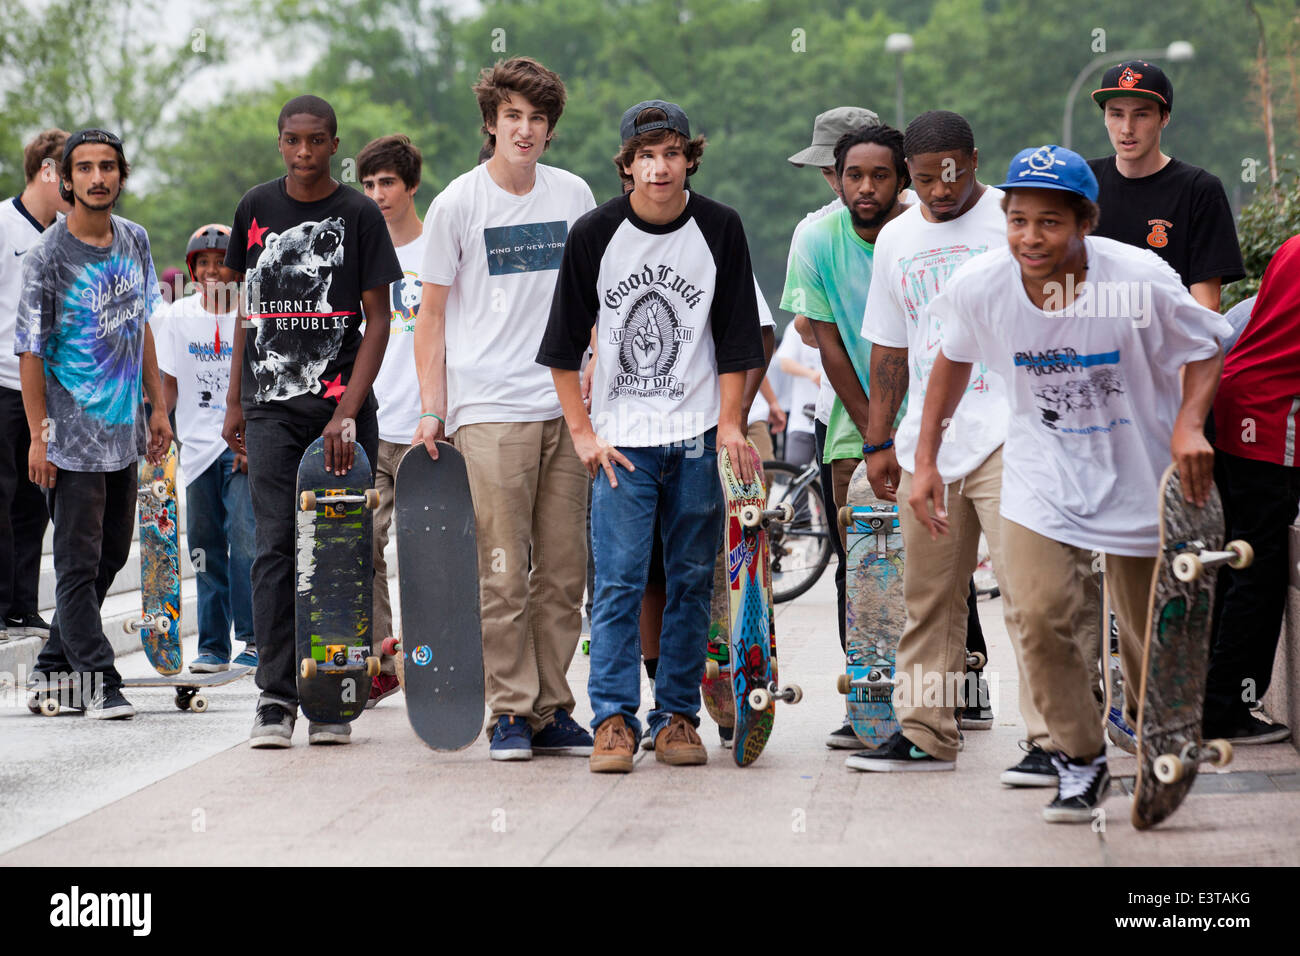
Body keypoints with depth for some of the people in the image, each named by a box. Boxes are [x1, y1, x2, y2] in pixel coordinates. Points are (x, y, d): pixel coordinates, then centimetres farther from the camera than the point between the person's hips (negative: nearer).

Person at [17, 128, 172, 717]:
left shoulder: (135, 240, 6)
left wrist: (157, 407, 14)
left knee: (110, 555, 13)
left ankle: (54, 666, 25)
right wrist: (39, 436, -13)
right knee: (79, 561, -5)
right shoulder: (47, 256, -12)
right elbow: (30, 350, -10)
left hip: (123, 430, 7)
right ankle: (97, 679, -1)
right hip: (71, 435, -6)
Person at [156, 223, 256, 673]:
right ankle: (214, 647, 13)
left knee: (244, 537, -16)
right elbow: (169, 383, 11)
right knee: (205, 549, 6)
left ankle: (253, 639, -11)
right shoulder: (178, 316, 7)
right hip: (198, 446, 4)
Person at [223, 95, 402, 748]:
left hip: (340, 405, -2)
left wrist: (348, 412, -11)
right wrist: (235, 401, 14)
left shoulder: (358, 216, -1)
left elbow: (378, 321, -2)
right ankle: (275, 697, -2)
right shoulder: (256, 209, 9)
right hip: (270, 406, 2)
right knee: (275, 547, -4)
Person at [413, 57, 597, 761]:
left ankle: (552, 710, 12)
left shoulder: (574, 197, 10)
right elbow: (431, 315, 3)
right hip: (489, 411, -4)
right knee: (503, 574, -5)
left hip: (567, 410, 4)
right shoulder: (457, 204, 0)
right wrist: (431, 409, -3)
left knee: (563, 572, 5)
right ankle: (510, 711, 2)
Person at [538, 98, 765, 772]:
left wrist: (730, 425, -4)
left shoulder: (719, 230, 1)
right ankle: (613, 722, -4)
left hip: (698, 437, 1)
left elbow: (736, 341, 5)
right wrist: (582, 432, -2)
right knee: (618, 582, -8)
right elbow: (564, 346, 3)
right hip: (619, 439, -1)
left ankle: (678, 716, 12)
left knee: (692, 580, 4)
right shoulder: (596, 234, -2)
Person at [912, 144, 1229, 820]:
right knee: (1040, 617, -15)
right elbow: (953, 359, 4)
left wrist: (1189, 425, -25)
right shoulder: (980, 285, -18)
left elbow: (1205, 350, -7)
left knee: (1151, 636, 9)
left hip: (1139, 472, -1)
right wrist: (926, 459, 3)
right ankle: (1081, 762, 5)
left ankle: (1145, 723, 43)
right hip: (1041, 470, 1)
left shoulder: (1142, 281, -24)